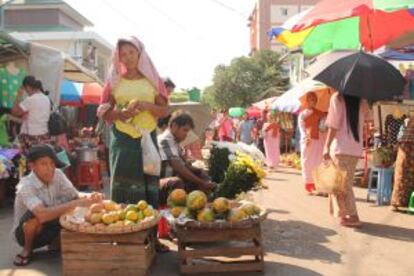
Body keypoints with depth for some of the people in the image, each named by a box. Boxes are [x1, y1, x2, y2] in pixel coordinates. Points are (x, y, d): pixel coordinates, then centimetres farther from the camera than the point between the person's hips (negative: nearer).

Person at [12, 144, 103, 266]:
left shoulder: (57, 174, -12)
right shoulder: (26, 185, -30)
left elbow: (76, 196, -13)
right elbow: (42, 215, -44)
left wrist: (91, 197, -36)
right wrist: (77, 203, -48)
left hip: (50, 228, 5)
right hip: (25, 232, -5)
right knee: (36, 215, -37)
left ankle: (56, 242, 3)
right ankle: (27, 249, -8)